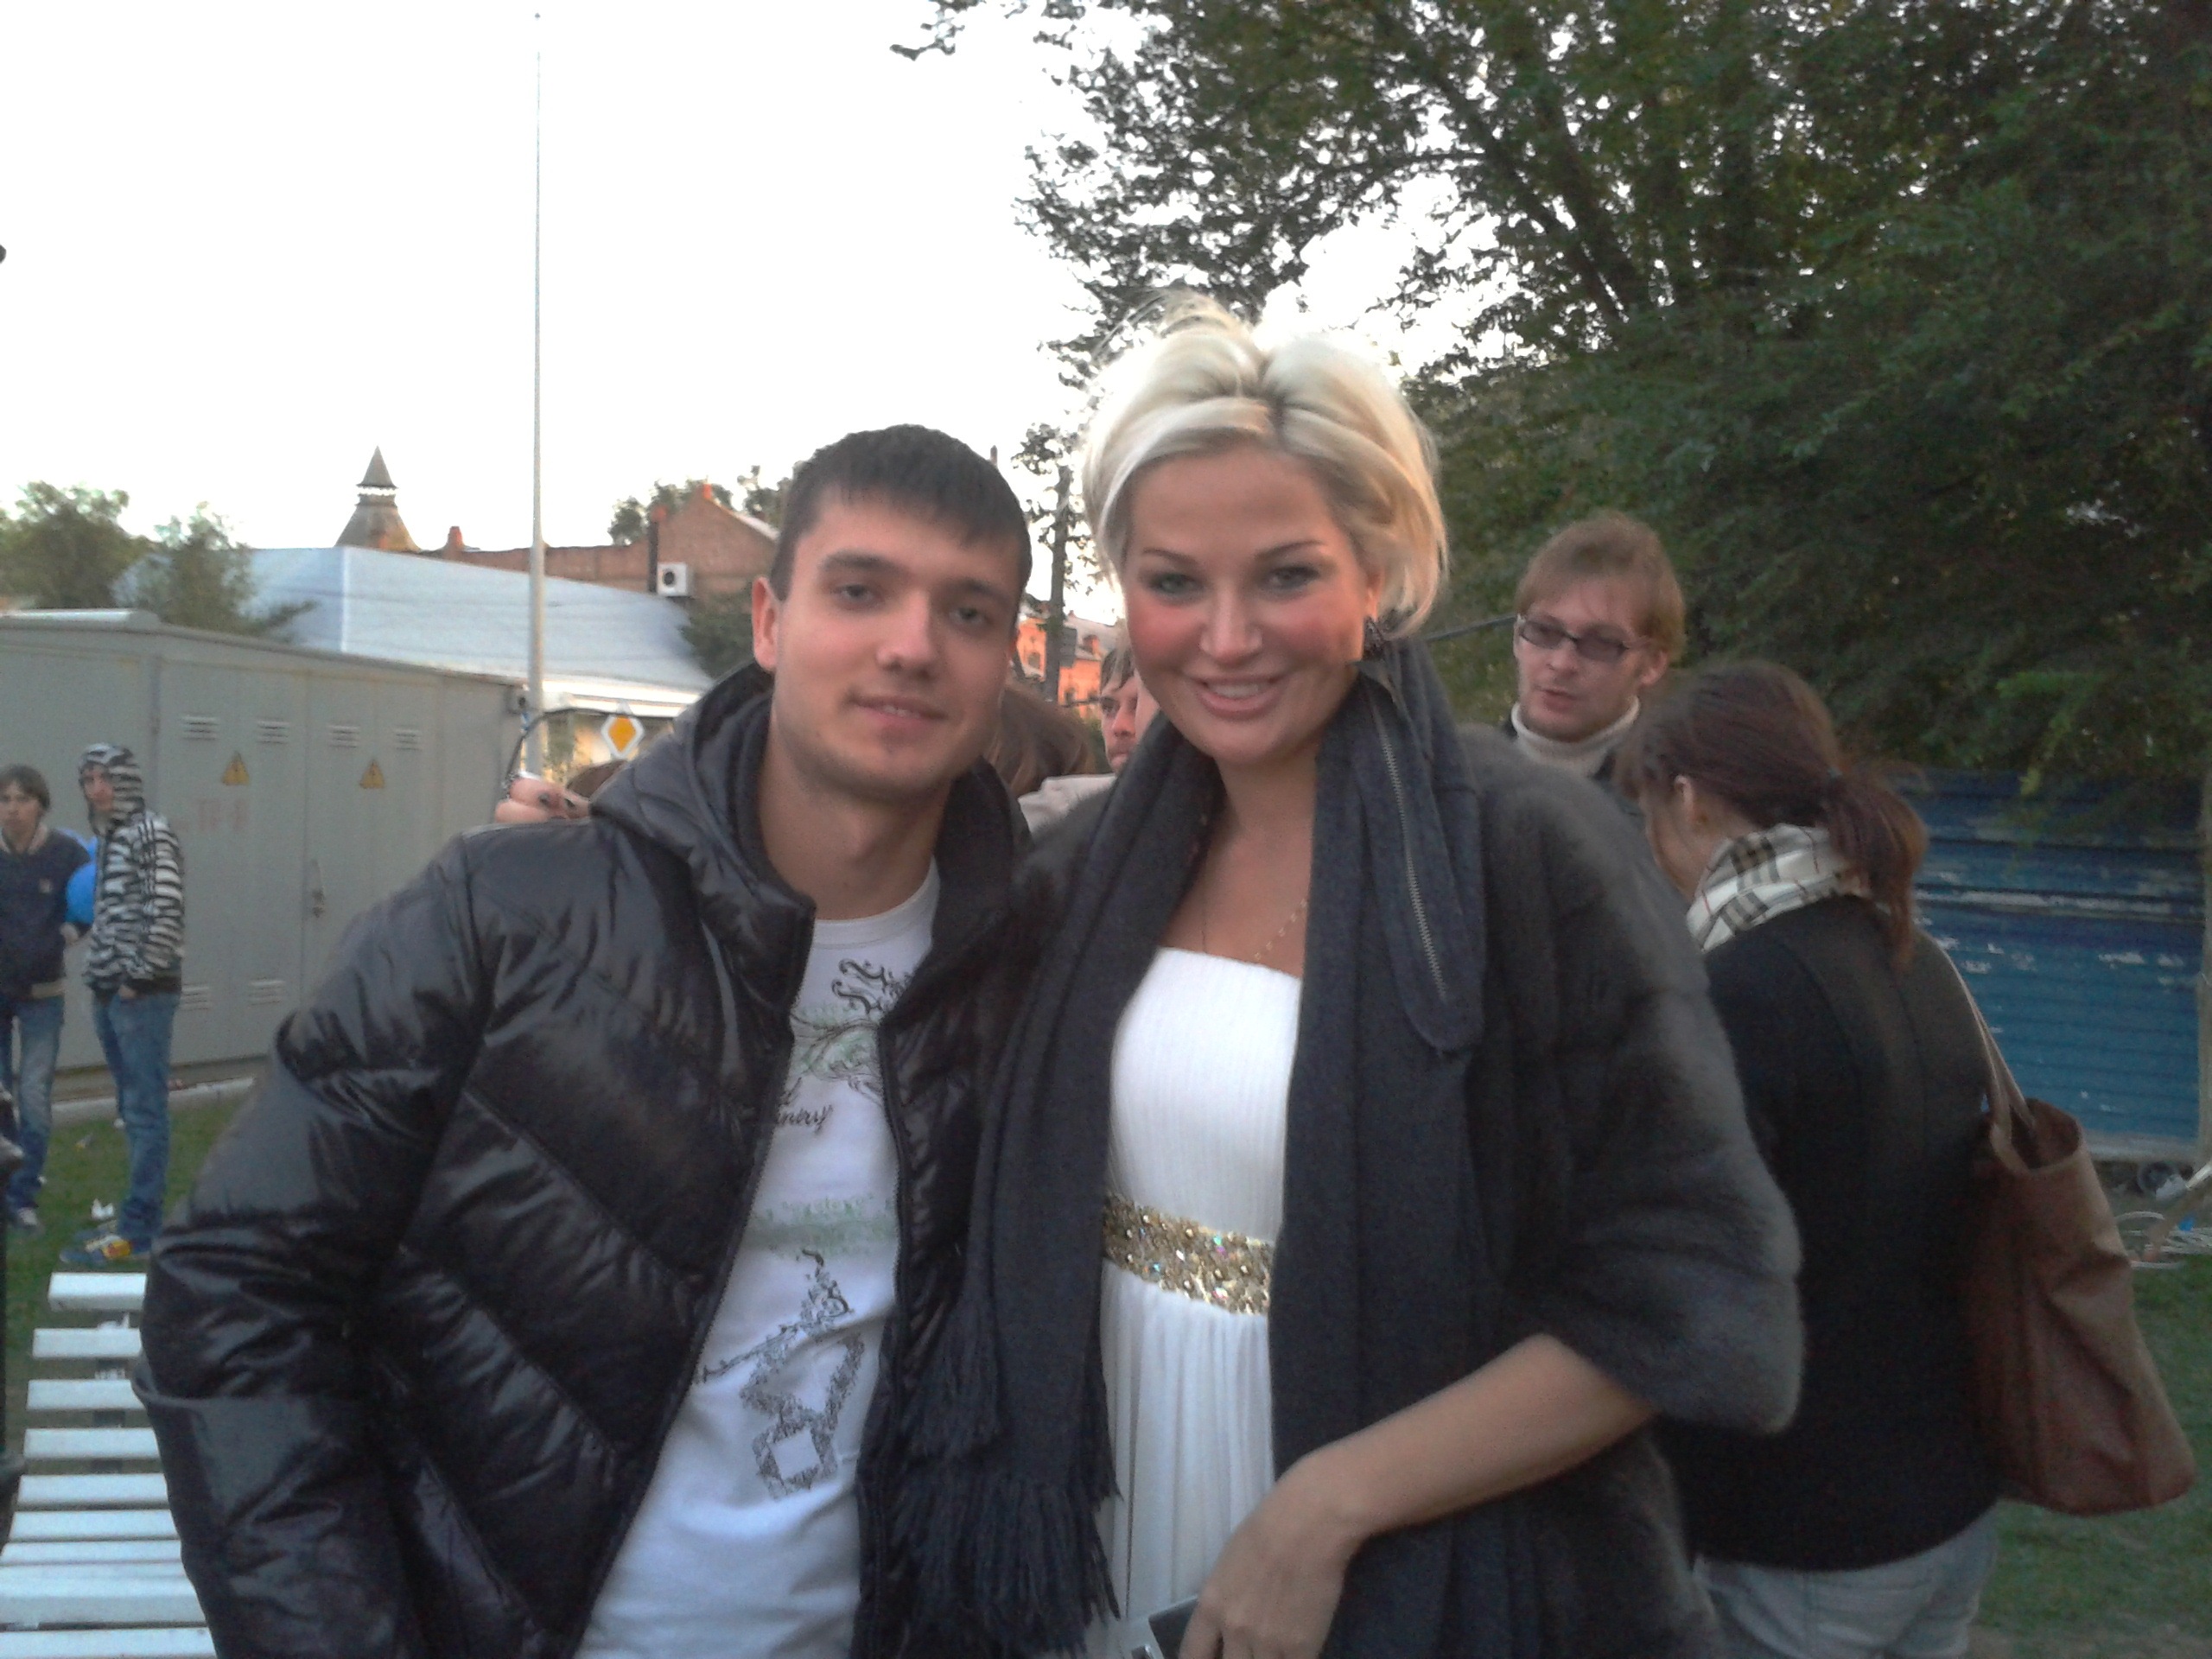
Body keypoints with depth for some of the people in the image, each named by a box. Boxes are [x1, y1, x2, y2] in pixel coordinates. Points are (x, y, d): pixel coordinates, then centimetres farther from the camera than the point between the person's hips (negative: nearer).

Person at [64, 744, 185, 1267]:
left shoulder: (151, 831, -9)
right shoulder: (107, 838, 17)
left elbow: (168, 909, -17)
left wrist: (141, 976, -16)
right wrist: (101, 977, 12)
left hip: (142, 994, -8)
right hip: (111, 993, 8)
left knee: (145, 1110, -6)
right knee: (131, 1108, 13)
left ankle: (138, 1233, -4)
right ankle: (138, 1213, 21)